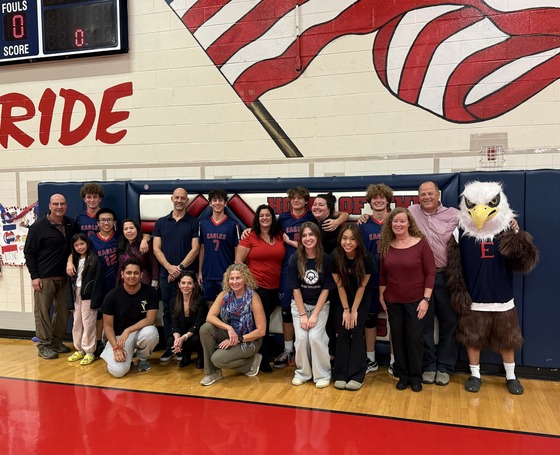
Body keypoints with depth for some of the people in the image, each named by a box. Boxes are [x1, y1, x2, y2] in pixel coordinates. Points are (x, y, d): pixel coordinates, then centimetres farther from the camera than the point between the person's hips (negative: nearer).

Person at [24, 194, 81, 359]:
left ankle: (57, 342, 23)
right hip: (44, 277, -5)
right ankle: (44, 345, 10)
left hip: (64, 277, 5)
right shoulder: (38, 226, -7)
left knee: (63, 311, 9)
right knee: (42, 311, 0)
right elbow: (29, 252, -6)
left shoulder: (71, 225, 7)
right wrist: (34, 276, -11)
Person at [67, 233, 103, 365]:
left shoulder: (94, 260, -6)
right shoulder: (74, 261, 12)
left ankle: (89, 352, 7)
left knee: (88, 324, -2)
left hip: (88, 296, -6)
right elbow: (71, 282, 11)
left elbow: (98, 282, -11)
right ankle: (79, 350, 23)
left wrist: (95, 301, -16)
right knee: (76, 324, 12)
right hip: (76, 296, 6)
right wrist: (71, 301, 4)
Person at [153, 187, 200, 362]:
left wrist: (180, 267, -13)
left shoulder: (193, 223, 3)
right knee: (168, 311, 8)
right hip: (166, 274, 2)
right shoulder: (161, 222, 9)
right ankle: (169, 346, 17)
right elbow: (156, 249, 3)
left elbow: (195, 249, -4)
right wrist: (169, 267, -10)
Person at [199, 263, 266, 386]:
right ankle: (212, 372, -5)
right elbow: (210, 317, -13)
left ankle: (251, 362, 3)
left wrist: (238, 339, -21)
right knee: (205, 329, -20)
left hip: (249, 340, -5)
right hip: (230, 335, 5)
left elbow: (261, 331, -19)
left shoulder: (253, 297, -20)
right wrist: (229, 328, -27)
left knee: (218, 359, -24)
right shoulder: (225, 294, -7)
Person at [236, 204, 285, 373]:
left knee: (263, 322, 17)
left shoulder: (280, 236, 6)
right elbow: (238, 261, -7)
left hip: (275, 288, 5)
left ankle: (264, 354, 34)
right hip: (256, 287, -4)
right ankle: (264, 358, 18)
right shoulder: (250, 237, -7)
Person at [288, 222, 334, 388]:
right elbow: (296, 289, -8)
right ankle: (302, 372, 14)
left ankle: (323, 374, 4)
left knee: (315, 337, -15)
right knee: (301, 338, -9)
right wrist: (303, 315, -11)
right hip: (299, 304, 1)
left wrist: (315, 314, -13)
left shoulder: (326, 259, -15)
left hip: (320, 305, -1)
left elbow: (326, 289, -10)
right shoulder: (295, 259, -12)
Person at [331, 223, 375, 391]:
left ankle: (357, 375, 0)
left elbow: (362, 286, -16)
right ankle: (341, 374, 3)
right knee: (343, 333, -3)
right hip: (343, 299, 1)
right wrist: (346, 310, -13)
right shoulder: (335, 257, -22)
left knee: (357, 333, -7)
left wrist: (354, 310, -14)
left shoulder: (366, 258, -24)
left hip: (361, 299, -1)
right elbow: (340, 285, -14)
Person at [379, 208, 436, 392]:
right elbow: (382, 274, 8)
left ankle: (416, 377, 21)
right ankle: (403, 375, 24)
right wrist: (381, 296, 7)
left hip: (415, 301, -3)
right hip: (393, 301, 3)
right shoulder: (386, 245, 1)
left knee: (415, 338, 4)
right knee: (398, 338, 10)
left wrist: (426, 299, -13)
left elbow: (430, 272, -9)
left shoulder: (421, 244, -10)